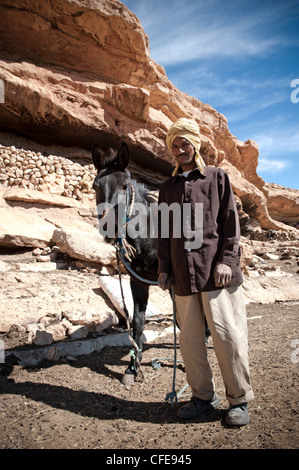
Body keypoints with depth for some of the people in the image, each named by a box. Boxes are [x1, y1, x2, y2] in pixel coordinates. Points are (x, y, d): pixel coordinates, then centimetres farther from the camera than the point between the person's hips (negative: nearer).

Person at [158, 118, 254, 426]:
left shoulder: (217, 177, 9)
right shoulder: (167, 188, 18)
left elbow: (231, 222, 1)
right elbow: (163, 231, 17)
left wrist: (227, 260, -9)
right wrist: (164, 268, 9)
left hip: (215, 272, -3)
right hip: (183, 274, 4)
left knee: (227, 334, -1)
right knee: (189, 338, 8)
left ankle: (239, 399, 18)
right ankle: (203, 396, 25)